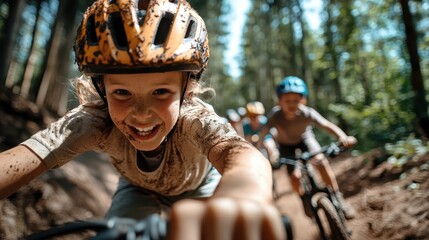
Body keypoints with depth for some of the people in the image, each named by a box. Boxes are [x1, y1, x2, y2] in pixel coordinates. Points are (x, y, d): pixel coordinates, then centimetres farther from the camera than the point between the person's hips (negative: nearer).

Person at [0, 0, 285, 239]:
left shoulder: (195, 118, -39)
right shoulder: (95, 120, -33)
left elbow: (239, 153, -59)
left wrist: (236, 197, -84)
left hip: (196, 188, 0)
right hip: (138, 189, 1)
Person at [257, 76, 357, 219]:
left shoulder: (307, 113, -33)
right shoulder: (276, 115, -34)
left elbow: (327, 125, -40)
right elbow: (263, 133, -33)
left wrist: (343, 137, -57)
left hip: (304, 138, 0)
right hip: (286, 144, 0)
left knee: (320, 161, -25)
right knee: (295, 176, -14)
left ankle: (338, 197, -5)